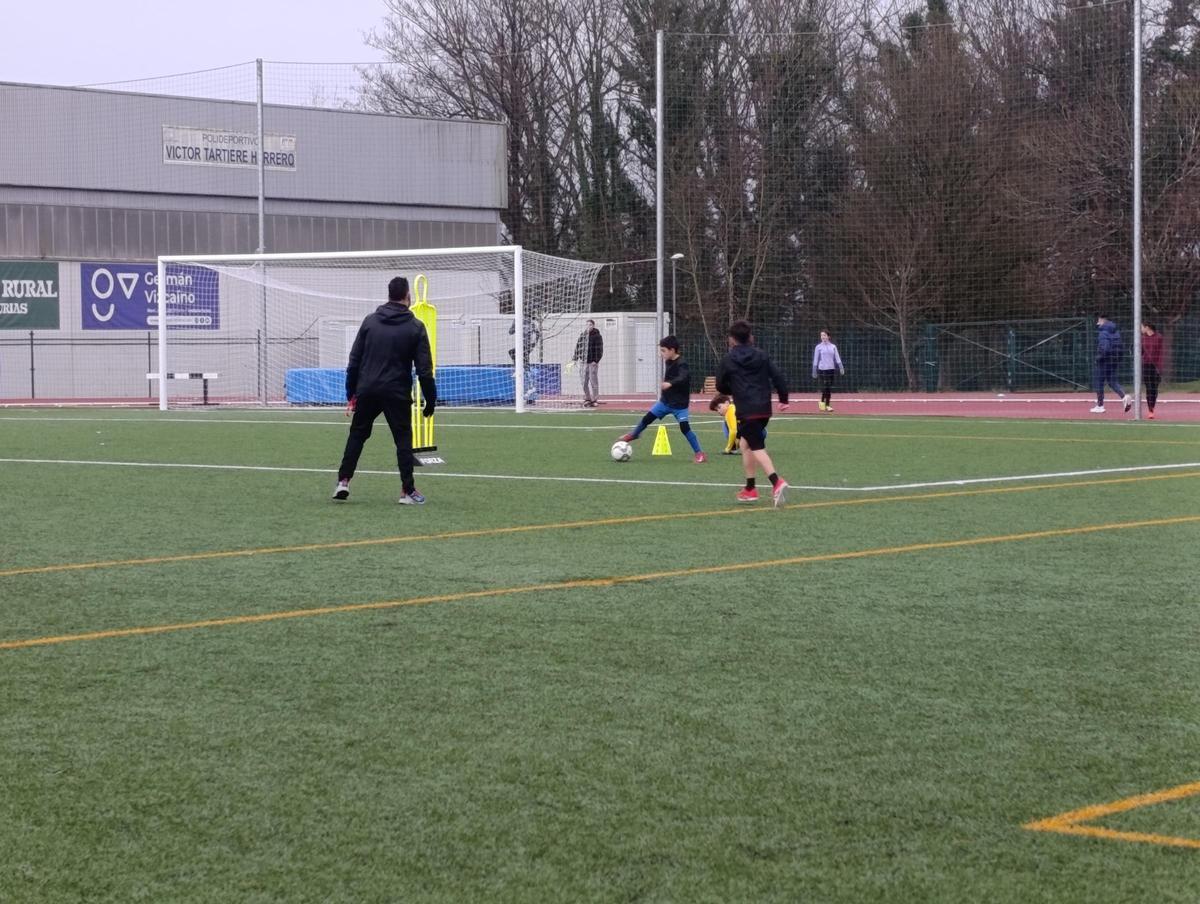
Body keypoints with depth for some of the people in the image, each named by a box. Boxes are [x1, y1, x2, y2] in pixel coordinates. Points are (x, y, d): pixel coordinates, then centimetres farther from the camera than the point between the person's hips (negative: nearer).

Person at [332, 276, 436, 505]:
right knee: (403, 439, 5)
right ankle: (407, 491, 0)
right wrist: (430, 400, 2)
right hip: (397, 393, -2)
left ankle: (343, 481, 8)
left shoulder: (370, 321, 5)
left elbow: (354, 359, 6)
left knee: (357, 435, 14)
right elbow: (424, 369, -5)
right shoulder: (415, 327, -3)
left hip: (367, 390, 3)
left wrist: (351, 391, 12)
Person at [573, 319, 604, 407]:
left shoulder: (597, 336, -2)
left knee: (593, 381, -2)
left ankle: (595, 400, 4)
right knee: (584, 381, 3)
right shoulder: (582, 335, 11)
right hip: (583, 362, 4)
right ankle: (587, 399, 13)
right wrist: (575, 358, 7)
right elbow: (578, 347, 15)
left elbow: (600, 350, -6)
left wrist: (596, 360, -14)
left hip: (593, 362, -4)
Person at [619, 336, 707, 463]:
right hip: (665, 401, 8)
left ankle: (698, 453, -6)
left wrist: (670, 383, -58)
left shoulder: (681, 364, -23)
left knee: (684, 427, -15)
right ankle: (634, 434, 39)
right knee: (647, 418, 13)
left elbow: (683, 378, -42)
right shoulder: (669, 362, 3)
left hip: (679, 404, -8)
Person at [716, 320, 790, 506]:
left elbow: (721, 387, 6)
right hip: (764, 408, 6)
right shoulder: (761, 355, 8)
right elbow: (777, 376, 4)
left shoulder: (729, 360, -2)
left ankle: (777, 482, -32)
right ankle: (750, 489, 21)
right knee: (745, 444, 20)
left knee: (757, 448, -10)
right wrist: (783, 399, 13)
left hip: (746, 411, -6)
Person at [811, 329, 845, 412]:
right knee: (825, 387, -12)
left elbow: (837, 358, 6)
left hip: (831, 369, 3)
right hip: (822, 369, -3)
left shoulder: (833, 347, 9)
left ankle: (827, 405, 9)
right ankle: (822, 402, 5)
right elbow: (815, 360, 4)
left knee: (829, 388, 3)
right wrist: (814, 372, 2)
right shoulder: (818, 347, 3)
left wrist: (841, 368, -6)